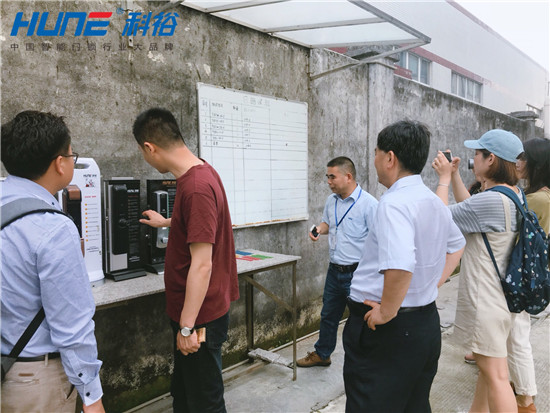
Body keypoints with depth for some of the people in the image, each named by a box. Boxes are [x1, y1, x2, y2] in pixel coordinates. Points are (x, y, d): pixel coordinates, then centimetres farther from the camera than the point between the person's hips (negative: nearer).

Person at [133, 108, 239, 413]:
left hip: (200, 316, -9)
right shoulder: (198, 174, 4)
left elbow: (201, 265, -27)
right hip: (190, 311, 9)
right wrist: (165, 222, 40)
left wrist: (187, 326, -20)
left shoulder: (197, 186, -27)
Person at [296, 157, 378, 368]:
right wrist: (319, 229, 1)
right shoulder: (331, 200, 7)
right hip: (334, 271, 7)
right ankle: (321, 354, 40)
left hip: (358, 273, -7)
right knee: (328, 315, 21)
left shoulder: (368, 203, -16)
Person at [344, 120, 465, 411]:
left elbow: (400, 267, -36)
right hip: (427, 320, 9)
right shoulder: (434, 202, 8)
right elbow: (457, 245, 25)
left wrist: (387, 312, -21)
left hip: (385, 331, -9)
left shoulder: (394, 203, -22)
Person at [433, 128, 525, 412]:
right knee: (489, 366, 24)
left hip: (484, 300, -10)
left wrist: (444, 178, -4)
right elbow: (469, 209, 16)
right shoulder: (514, 195, 5)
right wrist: (454, 176, 11)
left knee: (495, 376, 0)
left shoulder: (491, 200, -26)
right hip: (500, 294, 10)